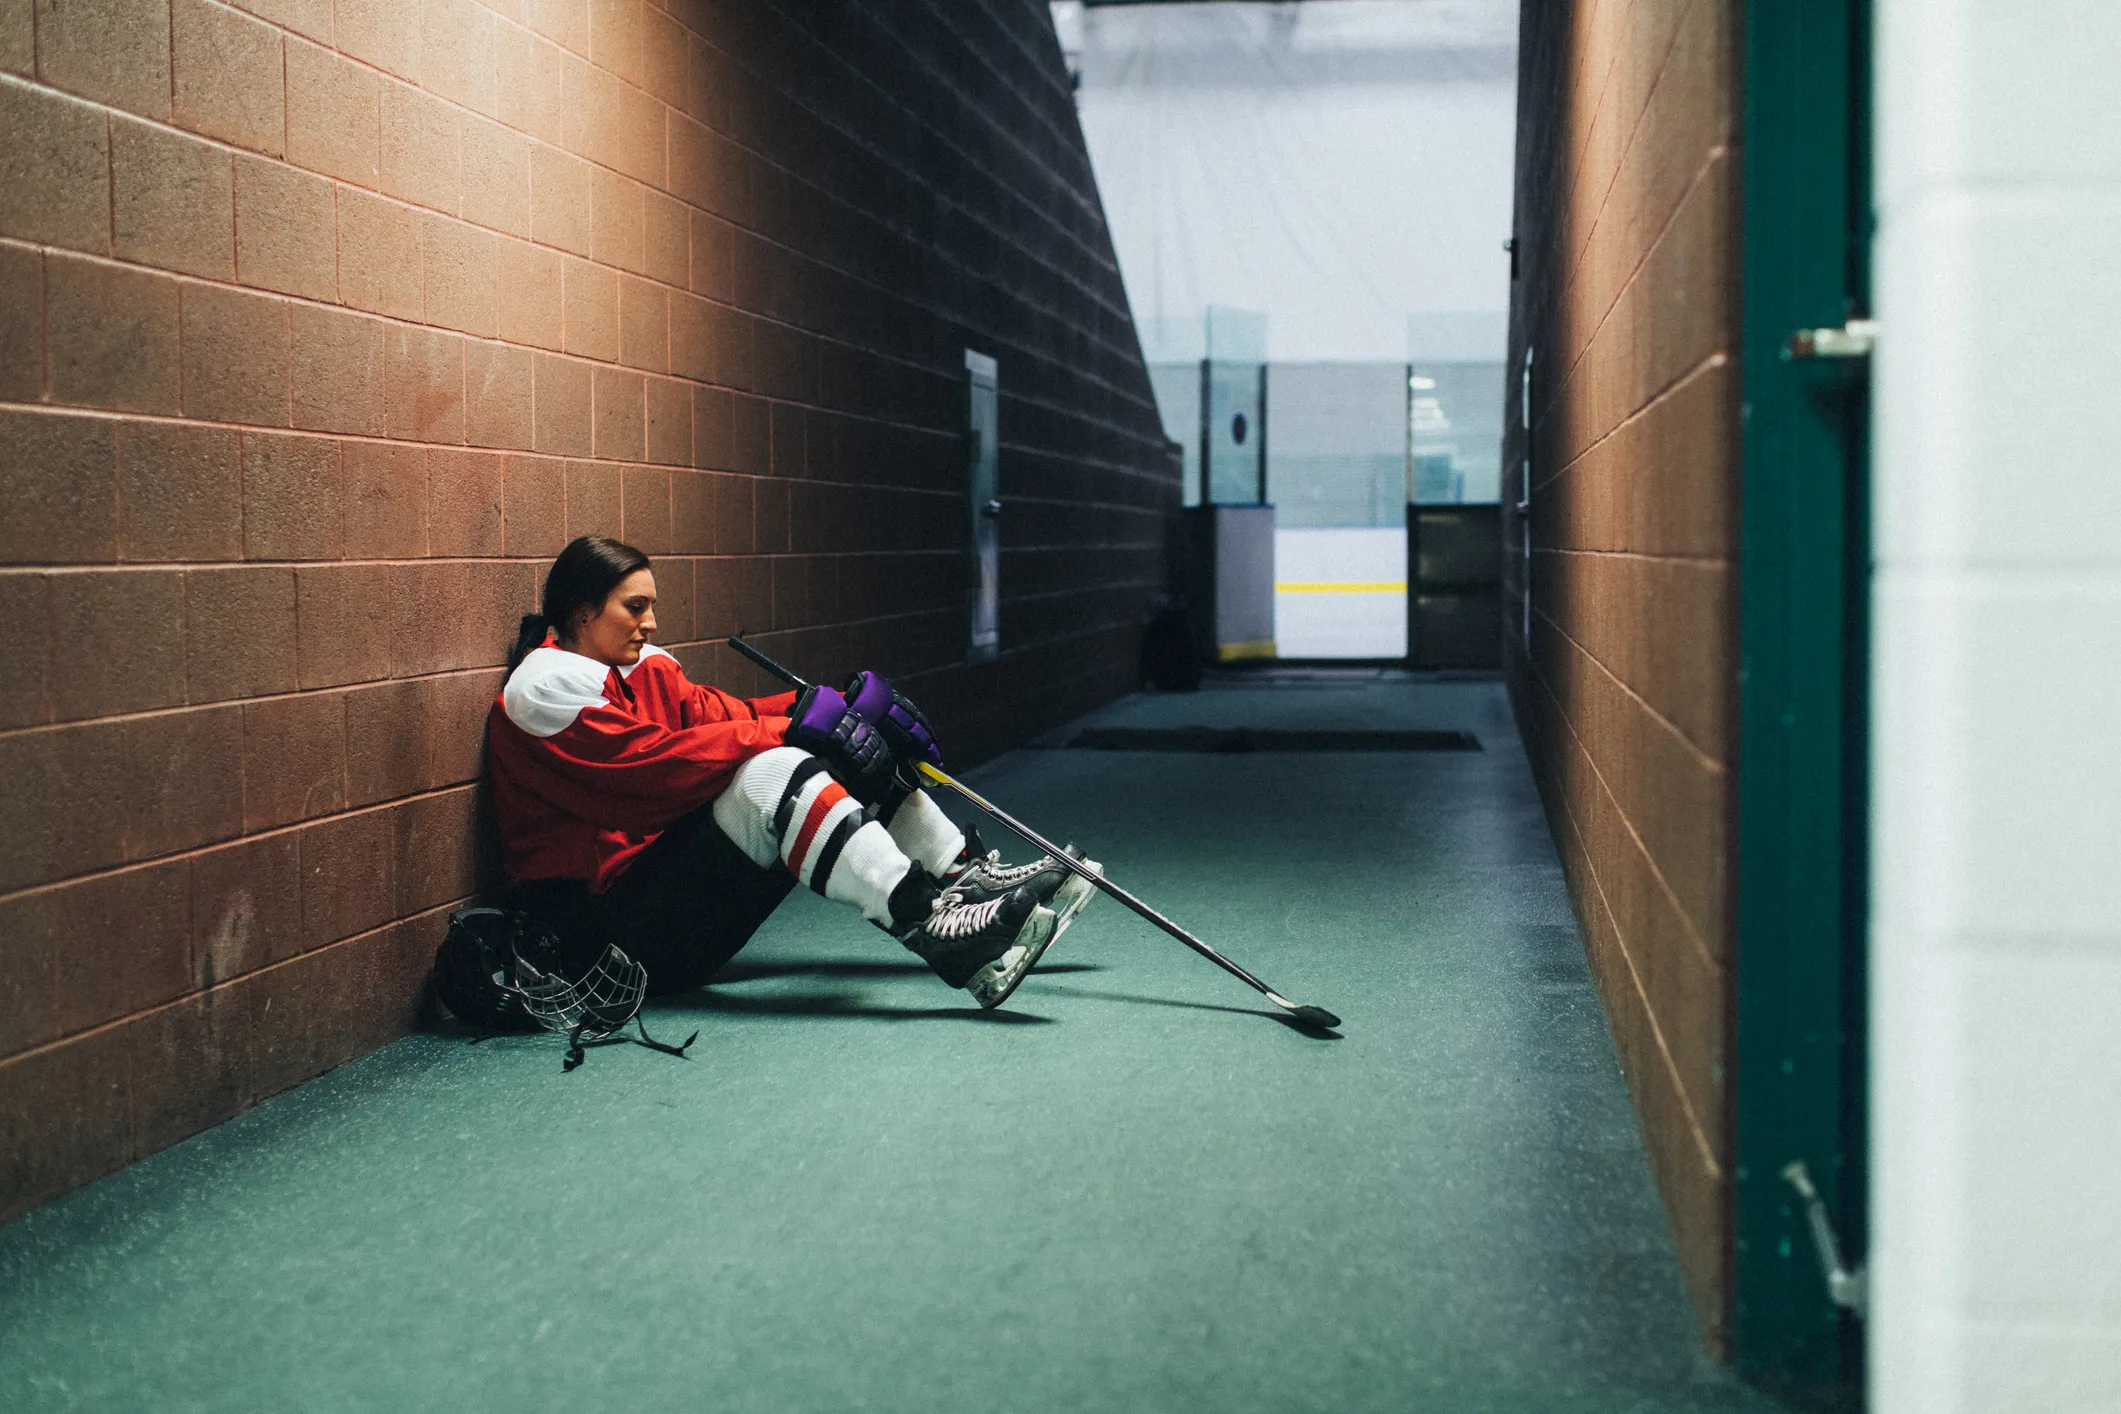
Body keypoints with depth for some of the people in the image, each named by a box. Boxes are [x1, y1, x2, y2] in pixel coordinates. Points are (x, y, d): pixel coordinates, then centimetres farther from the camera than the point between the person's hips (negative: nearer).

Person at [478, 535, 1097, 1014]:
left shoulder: (645, 667, 18)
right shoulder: (543, 687, -10)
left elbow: (722, 715, 4)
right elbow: (658, 763, -21)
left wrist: (841, 707, -11)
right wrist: (789, 727, -20)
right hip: (604, 925, -9)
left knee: (848, 756, 0)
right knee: (773, 775, -31)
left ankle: (971, 877, -2)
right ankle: (935, 930, -41)